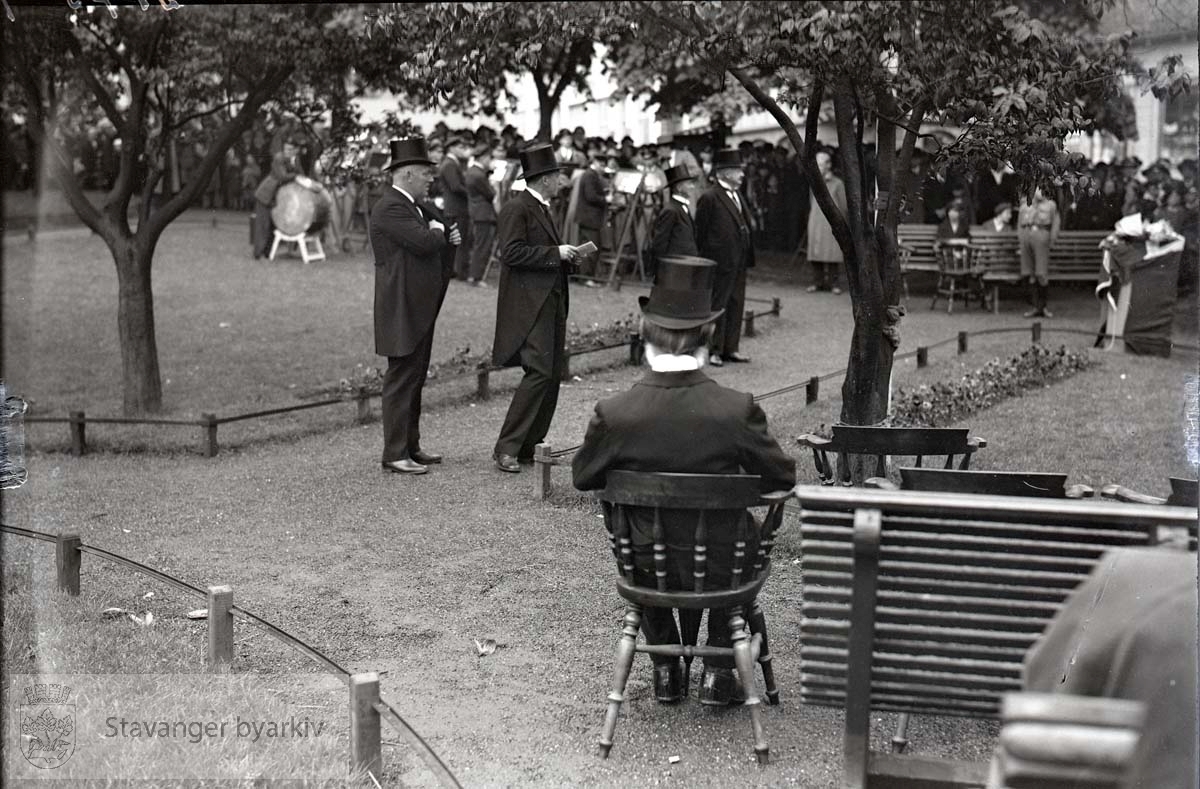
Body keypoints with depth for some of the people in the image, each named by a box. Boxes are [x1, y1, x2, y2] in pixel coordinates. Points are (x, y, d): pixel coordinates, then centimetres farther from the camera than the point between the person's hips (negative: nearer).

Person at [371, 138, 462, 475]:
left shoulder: (413, 207, 17)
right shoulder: (390, 208, -16)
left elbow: (432, 242, 22)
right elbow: (424, 243, -26)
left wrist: (449, 238, 2)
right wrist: (438, 231, -6)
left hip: (420, 309, 11)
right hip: (402, 311, -11)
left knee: (414, 380, 15)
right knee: (401, 381, -6)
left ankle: (411, 447, 24)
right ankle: (395, 455, -2)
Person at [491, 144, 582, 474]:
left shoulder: (541, 208, 19)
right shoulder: (516, 208, -11)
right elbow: (512, 252, -20)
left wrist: (566, 255, 11)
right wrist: (555, 253, -18)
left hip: (550, 303, 10)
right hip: (529, 305, -10)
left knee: (553, 374, 8)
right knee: (539, 372, -15)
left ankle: (530, 446, 15)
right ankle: (506, 449, -10)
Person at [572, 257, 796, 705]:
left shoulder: (614, 415, -19)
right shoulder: (737, 410, -21)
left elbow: (583, 477, -1)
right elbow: (782, 478, -6)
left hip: (647, 570, 1)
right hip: (722, 568, -1)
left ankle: (666, 668, 36)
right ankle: (717, 668, 30)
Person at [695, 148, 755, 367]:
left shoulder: (737, 196, 14)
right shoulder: (709, 198, -12)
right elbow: (701, 232, -11)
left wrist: (748, 257, 12)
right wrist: (705, 260, -11)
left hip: (738, 262, 8)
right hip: (720, 262, -8)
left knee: (736, 305, 12)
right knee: (717, 306, -1)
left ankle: (730, 348, 20)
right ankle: (713, 350, 7)